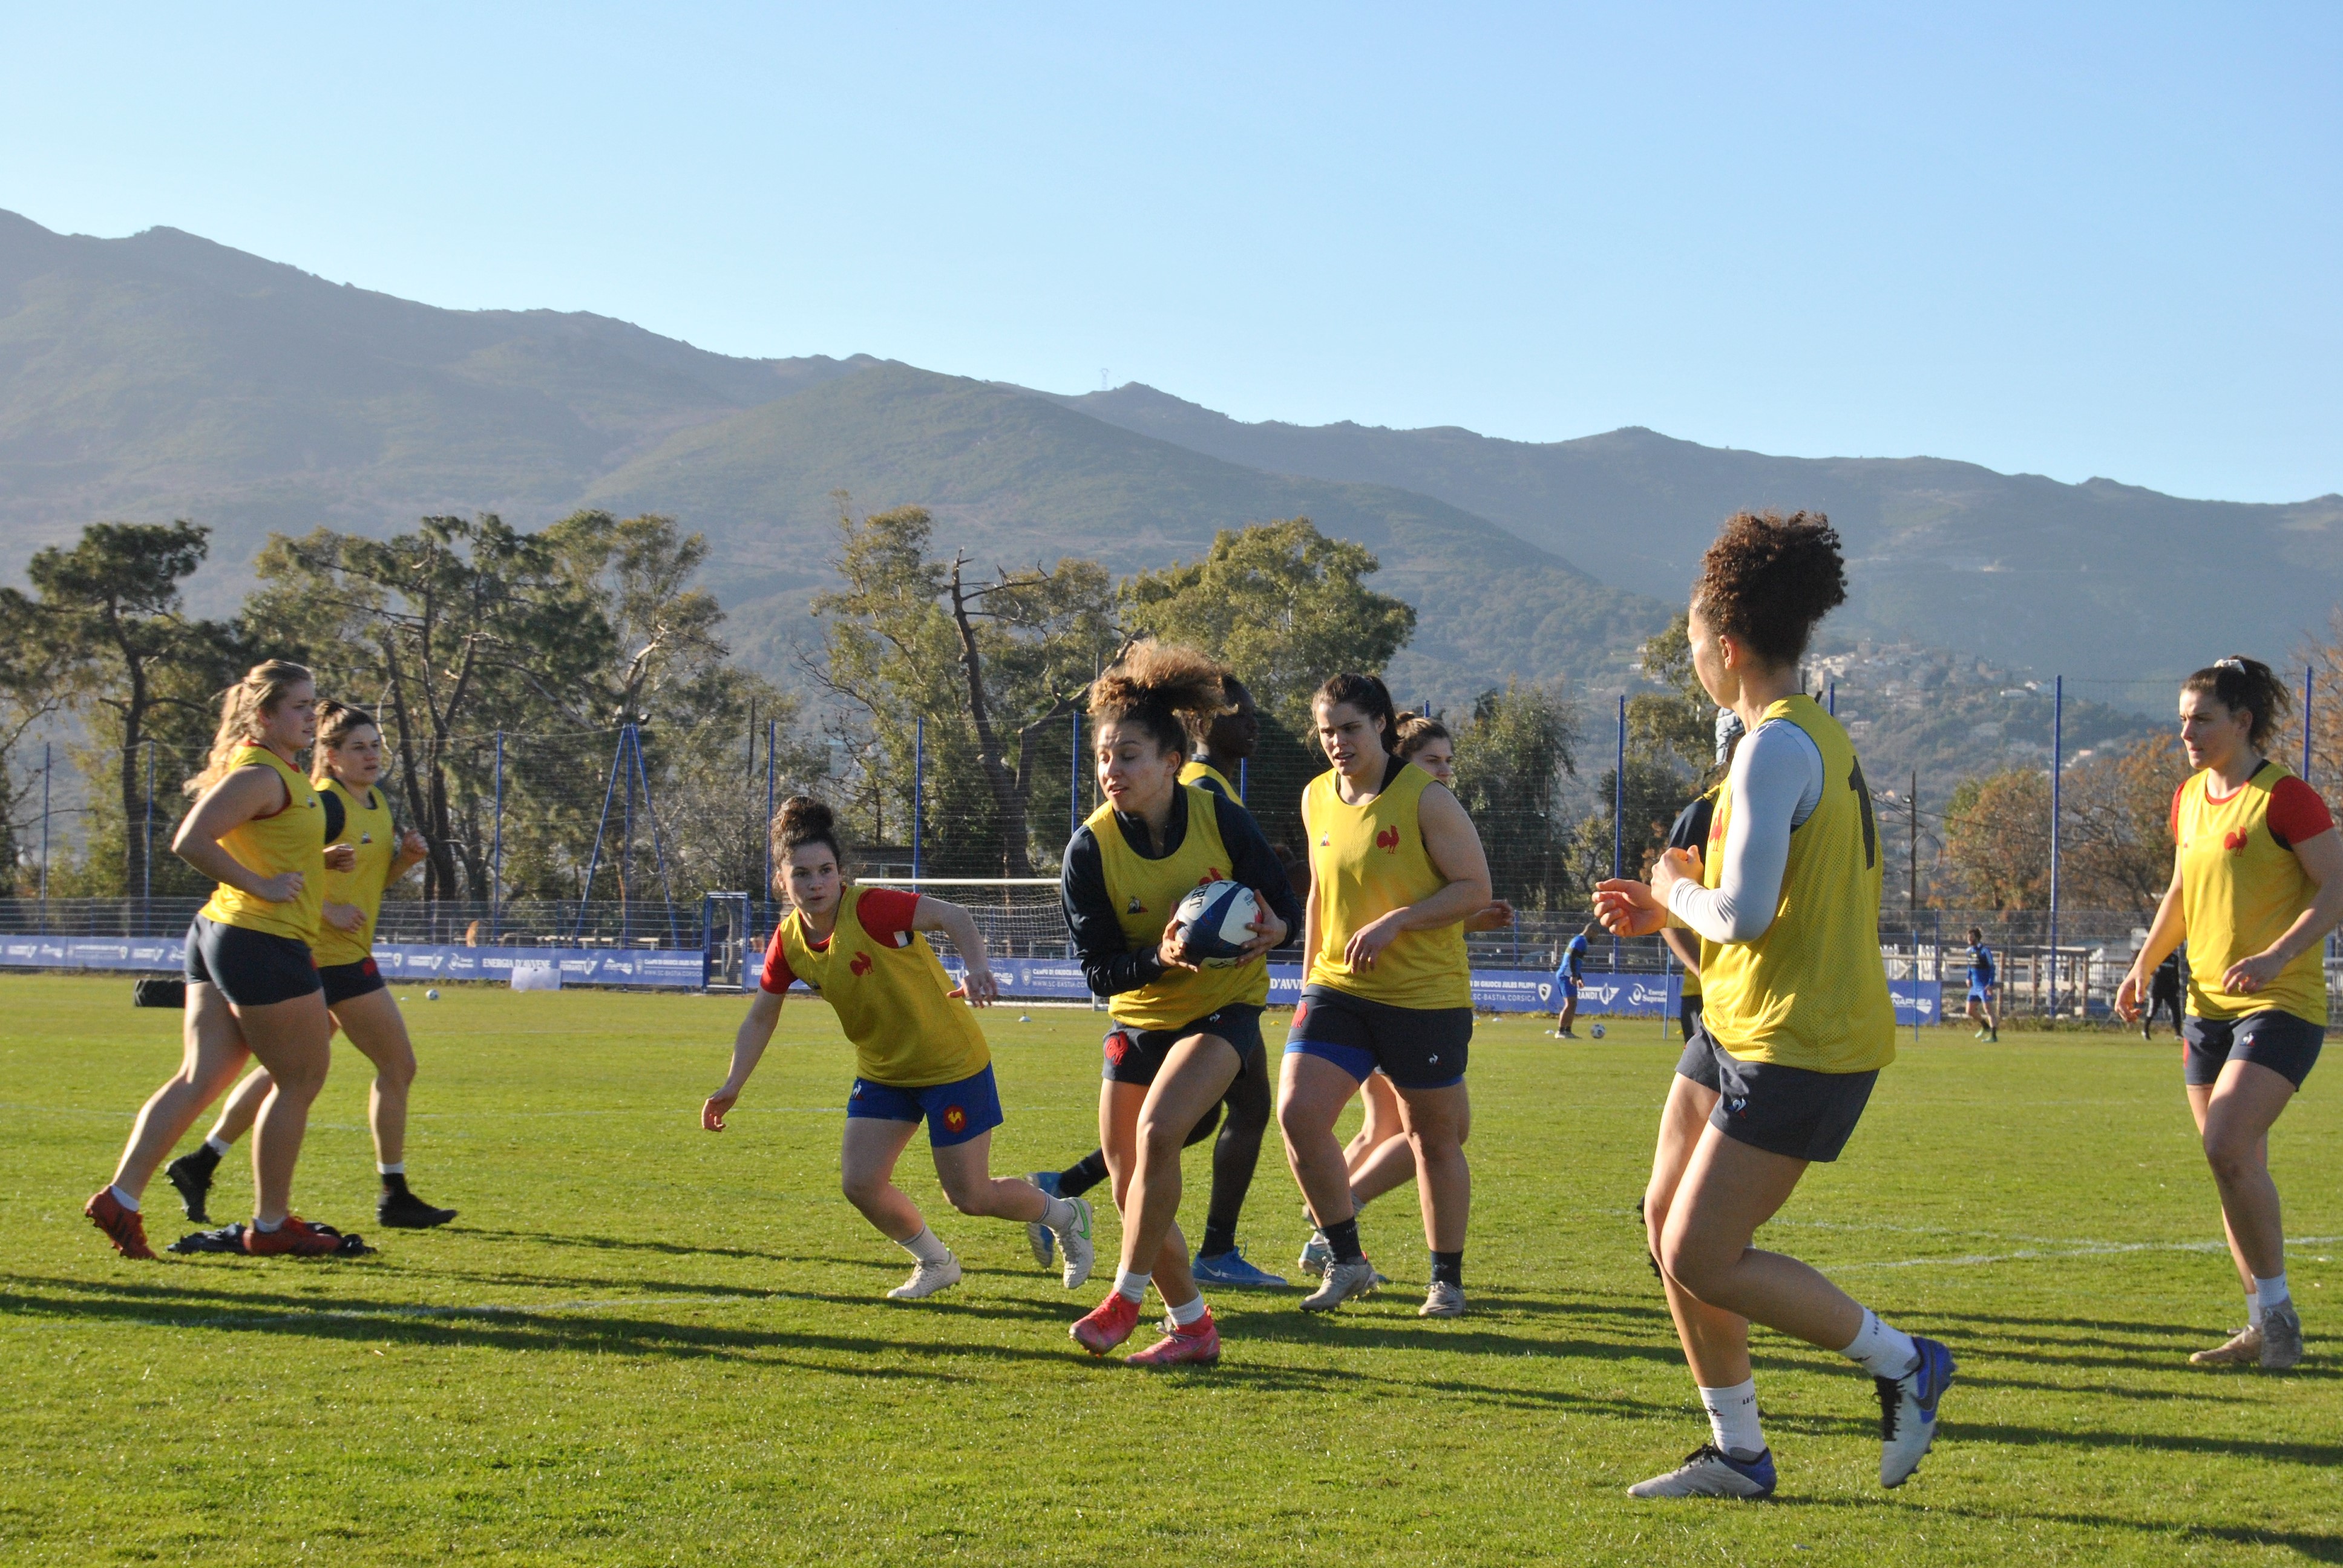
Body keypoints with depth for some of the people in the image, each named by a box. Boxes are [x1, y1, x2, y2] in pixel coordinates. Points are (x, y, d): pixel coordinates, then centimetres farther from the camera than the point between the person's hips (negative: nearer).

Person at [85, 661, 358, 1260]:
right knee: (301, 1081, 2)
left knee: (199, 1079, 8)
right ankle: (270, 1226, 10)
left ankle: (120, 1199, 4)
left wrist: (318, 862, 14)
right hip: (263, 942, -10)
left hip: (218, 938, 10)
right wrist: (263, 886, -21)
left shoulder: (279, 773, 16)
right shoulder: (261, 776, -15)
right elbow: (190, 842, -25)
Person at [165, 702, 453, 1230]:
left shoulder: (375, 804, 14)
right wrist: (327, 909, -23)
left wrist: (407, 858, 5)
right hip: (335, 956, -10)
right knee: (398, 1066, -4)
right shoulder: (327, 805, -15)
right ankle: (394, 1197, 2)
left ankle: (201, 1164, 16)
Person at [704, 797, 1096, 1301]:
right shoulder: (788, 943, -4)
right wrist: (732, 1087, 1)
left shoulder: (871, 908, -25)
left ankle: (1067, 1215, 29)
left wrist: (977, 967, -51)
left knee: (969, 1197, -1)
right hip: (882, 1071, 6)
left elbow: (953, 917, -33)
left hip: (951, 1063, -6)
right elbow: (760, 1019, 8)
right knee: (860, 1182, -5)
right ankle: (935, 1264, 23)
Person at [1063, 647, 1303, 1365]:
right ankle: (1193, 1326, 20)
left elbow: (1283, 906, -4)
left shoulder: (1222, 818, -15)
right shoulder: (1090, 848, -13)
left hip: (1223, 1010, -3)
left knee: (1157, 1129, -27)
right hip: (1138, 1018, 3)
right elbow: (1099, 969, -12)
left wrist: (1273, 928, -28)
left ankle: (1126, 1297, -13)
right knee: (1129, 1186, 2)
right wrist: (1161, 958, -32)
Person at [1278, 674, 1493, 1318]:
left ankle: (1447, 1280, 22)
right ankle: (1347, 1262, 1)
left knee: (1434, 1137, 7)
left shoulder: (1426, 796, -10)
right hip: (1338, 988, 5)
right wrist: (1311, 972, 19)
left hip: (1426, 994, -5)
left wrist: (1395, 922, -21)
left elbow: (1475, 887, -11)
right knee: (1297, 1112, -13)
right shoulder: (1317, 798, 8)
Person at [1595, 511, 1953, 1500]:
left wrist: (1680, 892, -6)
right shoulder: (1814, 736, 14)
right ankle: (1738, 1454, 18)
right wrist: (1665, 915, 14)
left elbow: (1744, 913, -27)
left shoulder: (1778, 747, -18)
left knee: (1702, 1259, -8)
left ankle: (1903, 1364, 6)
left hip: (1798, 1044, -10)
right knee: (1668, 1223, 10)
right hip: (1740, 1028, 10)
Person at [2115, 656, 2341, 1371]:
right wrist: (2144, 963, 11)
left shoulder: (2284, 797, -12)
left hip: (2280, 1004, -8)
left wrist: (2277, 955, -26)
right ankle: (2264, 1327, 16)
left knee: (2228, 1147, -21)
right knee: (2234, 1165, 8)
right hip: (2209, 1005, 8)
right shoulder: (2190, 798, 11)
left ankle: (2277, 1310, -8)